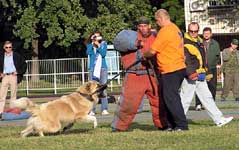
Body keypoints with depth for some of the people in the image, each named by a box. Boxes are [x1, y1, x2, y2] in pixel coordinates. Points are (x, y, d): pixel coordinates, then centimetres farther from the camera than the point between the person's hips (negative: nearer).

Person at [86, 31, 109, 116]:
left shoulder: (103, 44, 10)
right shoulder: (90, 45, 12)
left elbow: (103, 54, -5)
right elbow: (88, 52, -8)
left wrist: (98, 45, -8)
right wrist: (92, 43, -6)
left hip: (102, 68, -1)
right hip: (92, 69, 1)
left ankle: (104, 109, -5)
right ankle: (92, 110, -4)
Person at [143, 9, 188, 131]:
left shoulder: (165, 31, -15)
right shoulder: (175, 28, 16)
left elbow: (152, 51, -14)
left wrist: (144, 55, 5)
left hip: (171, 70, -10)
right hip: (179, 68, 10)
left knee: (171, 98, -6)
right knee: (168, 97, 14)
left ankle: (182, 124, -6)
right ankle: (171, 124, 16)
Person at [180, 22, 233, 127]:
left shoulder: (199, 42, 18)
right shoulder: (185, 43, -11)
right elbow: (185, 61, -20)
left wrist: (206, 73, 25)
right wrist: (191, 74, -27)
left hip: (200, 76, 9)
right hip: (189, 77, -8)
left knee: (207, 98, 8)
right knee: (185, 99, -4)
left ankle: (219, 119, 9)